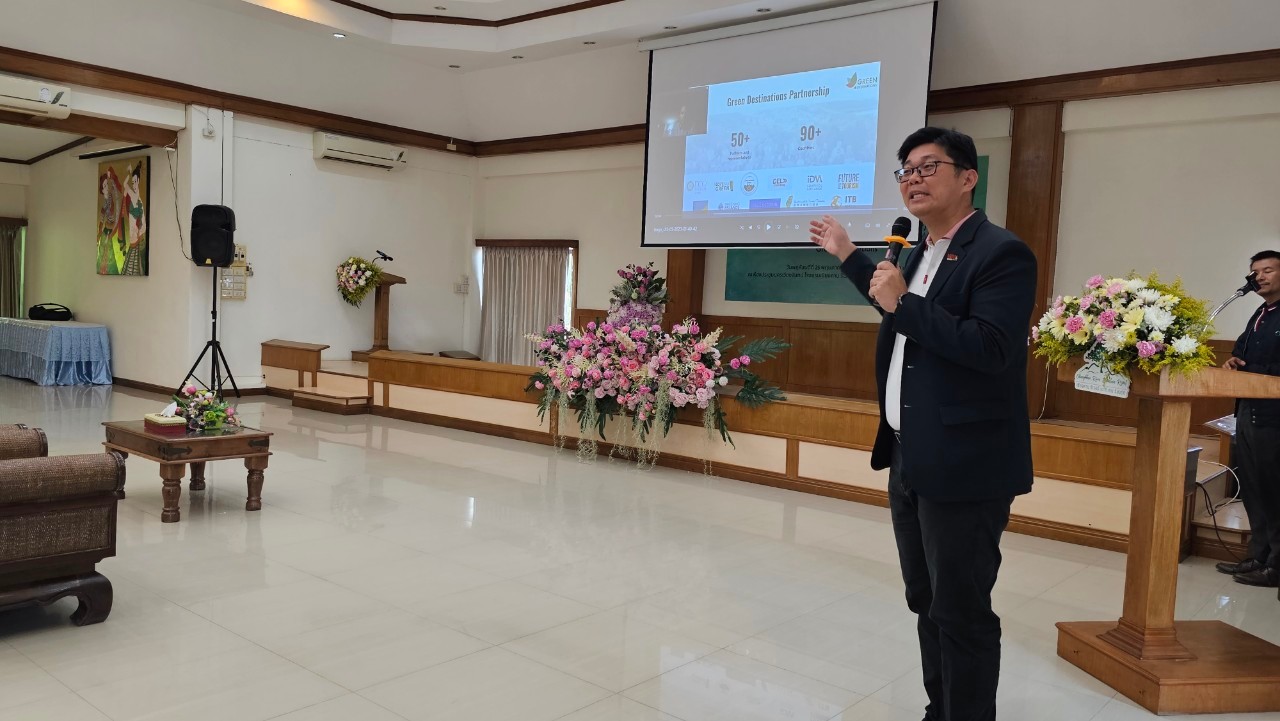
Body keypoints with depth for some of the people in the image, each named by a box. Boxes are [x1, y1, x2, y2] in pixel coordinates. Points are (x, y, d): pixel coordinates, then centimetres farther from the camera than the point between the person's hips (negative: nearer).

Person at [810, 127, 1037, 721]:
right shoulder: (922, 254, 14)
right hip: (910, 461, 9)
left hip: (963, 466, -9)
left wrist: (902, 303, -22)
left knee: (961, 612, 1)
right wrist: (847, 255, 33)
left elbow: (990, 348, -27)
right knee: (927, 603, 20)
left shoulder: (1002, 253, -14)